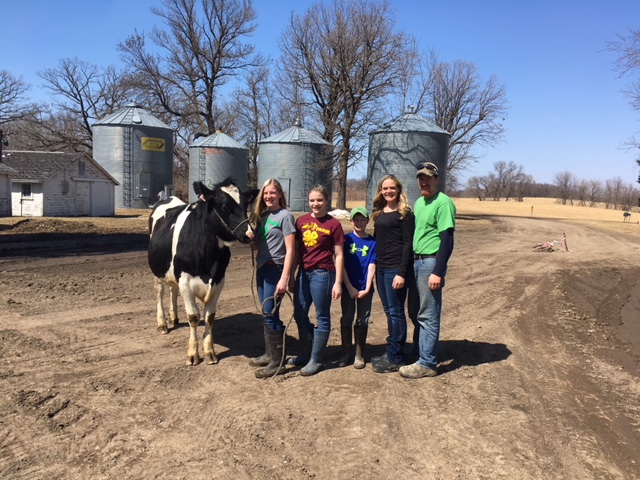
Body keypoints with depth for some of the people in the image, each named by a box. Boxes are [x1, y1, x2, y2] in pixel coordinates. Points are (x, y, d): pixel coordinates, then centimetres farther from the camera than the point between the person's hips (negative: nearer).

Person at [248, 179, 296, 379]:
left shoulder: (285, 216, -9)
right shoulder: (262, 215, 12)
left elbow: (290, 250, -14)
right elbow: (257, 243, 13)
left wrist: (284, 278, -20)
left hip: (275, 269, -7)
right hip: (262, 268, 7)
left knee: (271, 314, -7)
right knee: (266, 313, 14)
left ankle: (277, 362, 2)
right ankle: (269, 354, 26)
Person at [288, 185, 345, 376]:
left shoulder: (333, 224, -6)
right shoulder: (301, 221, 6)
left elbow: (338, 255, -5)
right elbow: (295, 249, 11)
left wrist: (338, 282, -9)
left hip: (322, 274, -5)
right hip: (303, 272, 6)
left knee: (322, 317, 5)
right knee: (299, 315, 14)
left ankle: (316, 360, 15)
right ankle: (305, 354, 31)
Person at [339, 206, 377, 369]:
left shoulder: (372, 242, 1)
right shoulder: (346, 239, -1)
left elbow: (372, 266, -3)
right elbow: (341, 265, -4)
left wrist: (366, 289, -12)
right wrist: (350, 287, -10)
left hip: (365, 289, 0)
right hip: (348, 287, 0)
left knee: (362, 321, 6)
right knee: (346, 320, 6)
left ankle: (359, 354, 18)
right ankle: (346, 353, 18)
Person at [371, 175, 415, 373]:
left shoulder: (405, 214, -7)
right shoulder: (379, 213, 14)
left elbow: (408, 244, -12)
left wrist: (402, 273, -18)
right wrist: (375, 266, 10)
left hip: (396, 268, -7)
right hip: (381, 268, 7)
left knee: (396, 312, -1)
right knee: (389, 311, 13)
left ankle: (395, 358, 7)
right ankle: (391, 352, 22)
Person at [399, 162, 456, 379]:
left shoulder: (443, 202, -12)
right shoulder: (418, 203, 15)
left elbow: (447, 240, -17)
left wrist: (438, 272, -22)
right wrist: (411, 263, 14)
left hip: (431, 262, -9)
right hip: (417, 261, 9)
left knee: (428, 315, -4)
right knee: (422, 313, 15)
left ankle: (427, 364, 3)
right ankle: (425, 354, 26)